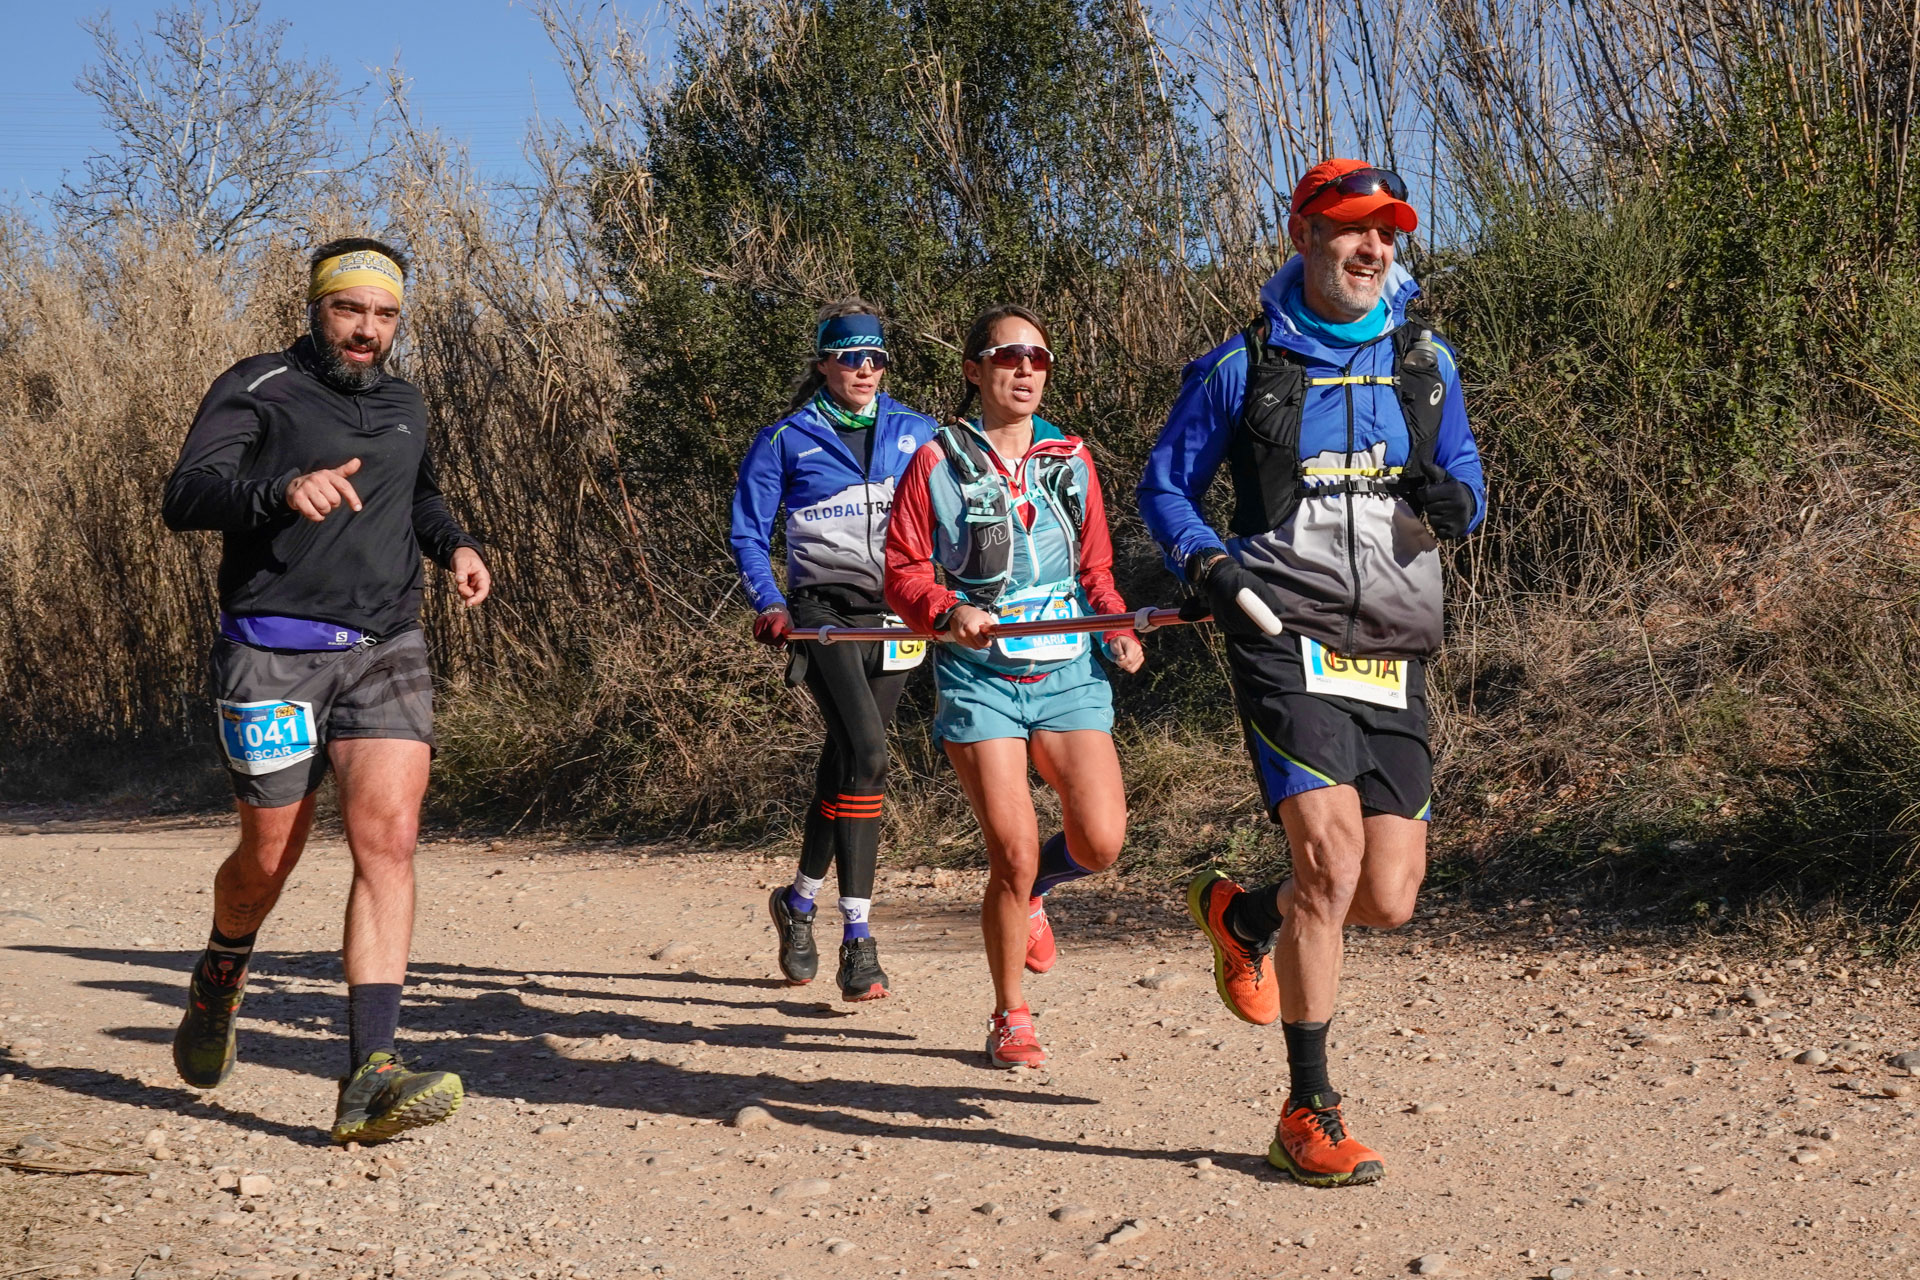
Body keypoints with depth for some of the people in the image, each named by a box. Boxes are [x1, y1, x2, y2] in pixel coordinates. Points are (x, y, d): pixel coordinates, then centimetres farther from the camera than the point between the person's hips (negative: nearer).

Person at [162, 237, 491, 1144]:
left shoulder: (405, 407, 17)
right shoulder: (257, 389, 0)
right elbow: (186, 496, -14)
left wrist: (456, 544, 14)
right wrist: (284, 489, -33)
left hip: (387, 649, 3)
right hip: (274, 652, -3)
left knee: (388, 838, -15)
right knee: (270, 857, 6)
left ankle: (369, 1080, -19)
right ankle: (219, 984, 41)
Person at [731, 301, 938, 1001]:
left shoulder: (917, 433, 11)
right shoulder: (785, 440, 3)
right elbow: (747, 533, 5)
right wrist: (769, 604, -9)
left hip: (896, 614, 4)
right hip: (822, 609, -4)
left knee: (846, 759, 10)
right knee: (865, 749, -21)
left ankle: (800, 899, 31)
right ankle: (857, 937, -19)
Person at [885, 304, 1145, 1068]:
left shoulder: (1071, 460, 11)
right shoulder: (938, 462, 1)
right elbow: (904, 574, 0)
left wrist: (1119, 627, -1)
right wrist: (950, 612, -19)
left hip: (1067, 671, 3)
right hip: (977, 675, -3)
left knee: (1100, 841, -10)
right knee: (1013, 853, -7)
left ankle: (1028, 892, 27)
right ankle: (1010, 1018, 16)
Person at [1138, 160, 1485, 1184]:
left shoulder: (1425, 363, 14)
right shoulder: (1241, 367, 3)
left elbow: (1466, 487, 20)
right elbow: (1164, 485, 9)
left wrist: (1453, 503, -5)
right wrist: (1204, 560, -11)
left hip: (1392, 654, 4)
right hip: (1287, 639, -4)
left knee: (1387, 898, 1)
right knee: (1332, 855, -19)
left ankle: (1238, 915, 35)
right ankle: (1308, 1116, -6)